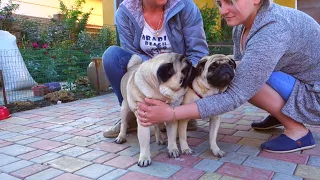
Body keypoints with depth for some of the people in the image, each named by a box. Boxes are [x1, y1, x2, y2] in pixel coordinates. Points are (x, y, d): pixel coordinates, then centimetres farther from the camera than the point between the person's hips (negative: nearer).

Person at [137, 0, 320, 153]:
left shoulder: (271, 32, -33)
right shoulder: (243, 24, -6)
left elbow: (236, 95, -34)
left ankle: (298, 131, -9)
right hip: (300, 82, 8)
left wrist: (171, 113, -36)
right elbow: (240, 70, 1)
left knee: (251, 75, -25)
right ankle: (279, 114, 15)